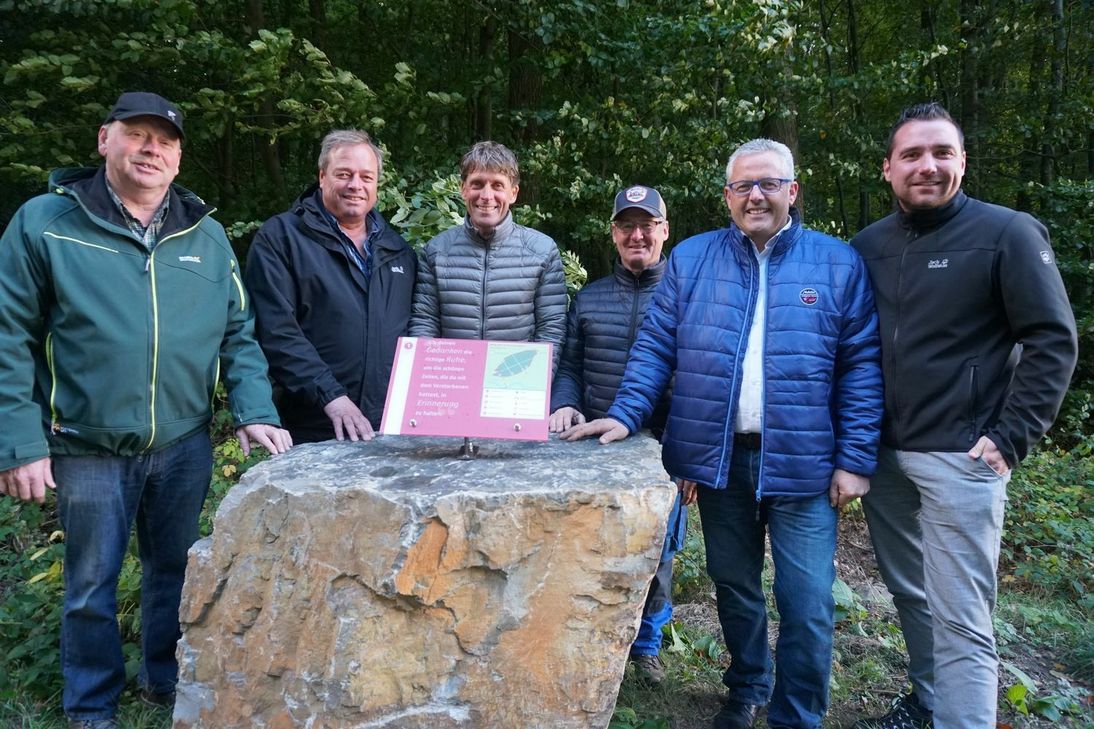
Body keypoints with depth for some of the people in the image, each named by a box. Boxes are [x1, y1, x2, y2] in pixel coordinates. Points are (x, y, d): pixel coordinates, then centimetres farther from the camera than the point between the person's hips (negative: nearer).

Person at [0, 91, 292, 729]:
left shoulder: (206, 236, 6)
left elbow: (239, 335, 6)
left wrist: (255, 412, -8)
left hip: (185, 444, 3)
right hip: (87, 449, -2)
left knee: (177, 569, 17)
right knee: (92, 584, 11)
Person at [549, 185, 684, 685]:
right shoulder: (589, 298, 9)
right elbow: (569, 367, 12)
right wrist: (564, 405, -8)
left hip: (663, 449, -2)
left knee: (656, 553, 11)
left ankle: (646, 643, 33)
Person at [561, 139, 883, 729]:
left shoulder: (838, 264, 1)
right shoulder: (690, 260, 5)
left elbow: (861, 366, -1)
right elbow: (655, 345, 2)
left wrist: (855, 459, -6)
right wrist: (626, 413, -12)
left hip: (803, 461, -1)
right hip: (719, 457, 2)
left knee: (806, 603, 2)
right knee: (733, 586, 17)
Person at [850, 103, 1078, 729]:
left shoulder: (1008, 233, -6)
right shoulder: (869, 245, 8)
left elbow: (1054, 341, -7)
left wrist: (1012, 436, -13)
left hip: (959, 459, -5)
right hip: (883, 455, 5)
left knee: (959, 618, -3)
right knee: (909, 594, 17)